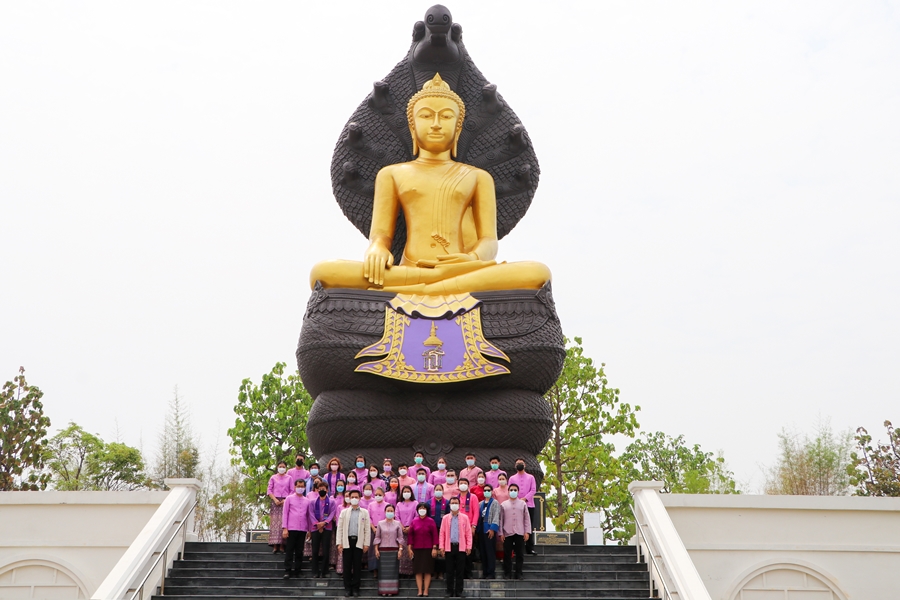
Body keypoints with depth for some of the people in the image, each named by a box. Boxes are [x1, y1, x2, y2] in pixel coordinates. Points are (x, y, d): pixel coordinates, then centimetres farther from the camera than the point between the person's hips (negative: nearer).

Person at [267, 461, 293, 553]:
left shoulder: (289, 478, 11)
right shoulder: (273, 478, 11)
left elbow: (292, 491, 7)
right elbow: (269, 491, 7)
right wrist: (274, 499, -8)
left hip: (285, 502, 0)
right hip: (275, 502, 0)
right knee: (275, 523, -7)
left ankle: (282, 545, -8)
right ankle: (275, 546, -10)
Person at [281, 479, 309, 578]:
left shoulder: (307, 501, 13)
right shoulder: (289, 498, 6)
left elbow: (308, 516, 15)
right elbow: (285, 513, 3)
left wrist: (309, 529, 10)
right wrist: (284, 528, -5)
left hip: (303, 529, 2)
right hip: (291, 529, -2)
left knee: (299, 551, 4)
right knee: (289, 550, -2)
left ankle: (297, 571, 10)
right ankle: (287, 571, 1)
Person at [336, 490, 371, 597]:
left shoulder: (364, 512, 7)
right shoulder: (344, 512, 9)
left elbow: (367, 529, 3)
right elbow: (340, 528, 5)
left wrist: (366, 544, -4)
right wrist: (339, 543, -3)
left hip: (359, 542, -1)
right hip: (347, 541, 1)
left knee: (357, 565, 1)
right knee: (347, 565, 2)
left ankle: (356, 588, 8)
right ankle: (348, 588, 8)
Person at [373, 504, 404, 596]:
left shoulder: (397, 524, 4)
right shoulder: (380, 523, 5)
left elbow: (400, 538, 4)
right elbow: (377, 537, 6)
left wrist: (400, 549, -4)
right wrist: (376, 549, 0)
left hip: (394, 550, 0)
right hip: (382, 550, 0)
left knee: (393, 570, 0)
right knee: (383, 571, 0)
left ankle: (392, 590, 4)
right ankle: (383, 590, 3)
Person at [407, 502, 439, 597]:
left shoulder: (430, 521, 0)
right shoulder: (414, 521, 5)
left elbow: (435, 535, -2)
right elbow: (410, 535, 5)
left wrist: (434, 548, -8)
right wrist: (410, 548, 0)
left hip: (428, 549, -2)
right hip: (417, 549, 2)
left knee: (427, 571, -2)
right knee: (418, 571, 0)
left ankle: (426, 591, 0)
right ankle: (420, 591, 2)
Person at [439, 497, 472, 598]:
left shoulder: (464, 518, 4)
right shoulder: (445, 518, 6)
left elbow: (468, 533, 3)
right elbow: (442, 533, 4)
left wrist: (469, 546, -4)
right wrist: (441, 547, -2)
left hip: (461, 547, 0)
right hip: (449, 547, 1)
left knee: (460, 571, 2)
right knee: (450, 571, 4)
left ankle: (459, 592, 8)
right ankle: (450, 592, 10)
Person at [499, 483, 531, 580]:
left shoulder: (523, 504, 9)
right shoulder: (503, 505, 9)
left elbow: (527, 518, 7)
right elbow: (501, 519, 8)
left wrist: (527, 532, -1)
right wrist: (501, 533, 1)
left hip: (520, 533, 0)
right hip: (507, 533, 0)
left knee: (520, 554, 1)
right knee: (507, 554, 1)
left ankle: (519, 573, 10)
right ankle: (507, 573, 9)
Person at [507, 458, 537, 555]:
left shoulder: (530, 477, 12)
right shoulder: (512, 478, 13)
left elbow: (533, 490, 1)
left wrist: (525, 498, -11)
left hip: (529, 504, 0)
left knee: (529, 527, -2)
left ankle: (530, 548, -1)